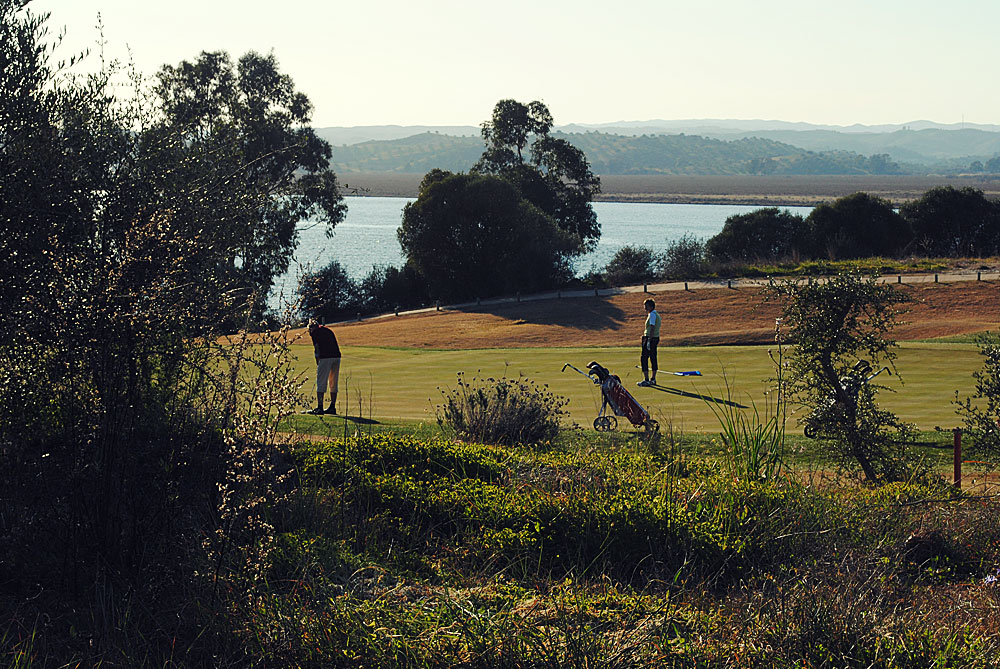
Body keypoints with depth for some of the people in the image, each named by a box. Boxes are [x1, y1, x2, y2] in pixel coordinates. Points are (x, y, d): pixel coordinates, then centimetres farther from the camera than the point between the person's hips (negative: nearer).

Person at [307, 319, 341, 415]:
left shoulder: (314, 332, 6)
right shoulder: (327, 330, 25)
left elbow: (317, 349, 1)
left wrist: (318, 363, 7)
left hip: (325, 357, -6)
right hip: (336, 356, 6)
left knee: (321, 383, -3)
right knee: (333, 383, 13)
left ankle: (320, 408, -6)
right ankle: (332, 407, 15)